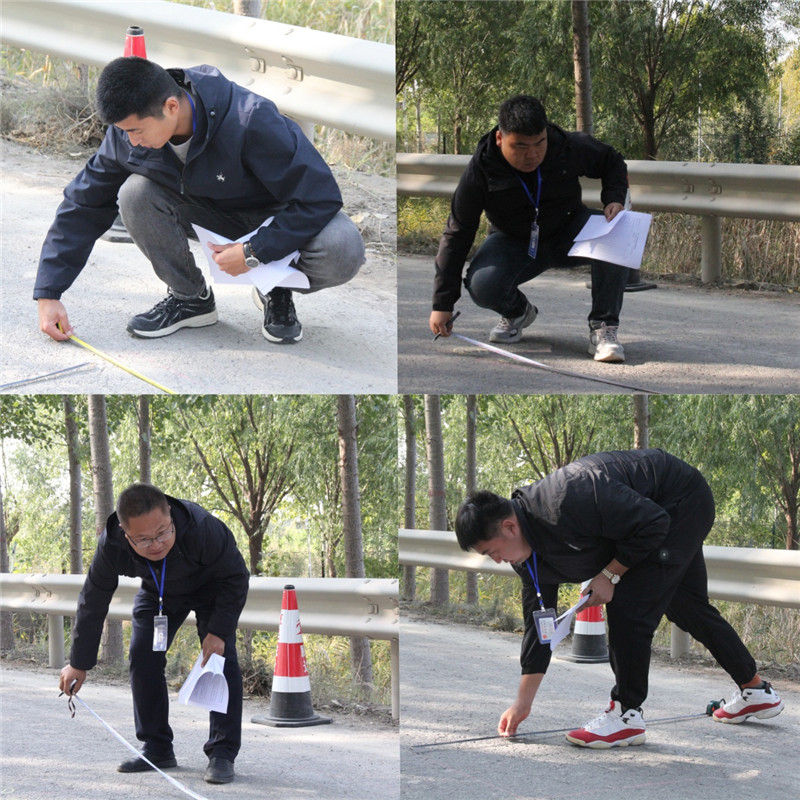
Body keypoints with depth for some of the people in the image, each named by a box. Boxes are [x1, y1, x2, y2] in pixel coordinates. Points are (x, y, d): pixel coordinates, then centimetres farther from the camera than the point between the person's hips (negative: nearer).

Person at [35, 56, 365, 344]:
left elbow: (320, 197, -29)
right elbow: (81, 207, -7)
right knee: (135, 193, -25)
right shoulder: (129, 130, -19)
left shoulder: (251, 122, -36)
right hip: (211, 212, 4)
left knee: (343, 253, -36)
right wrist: (48, 294, -12)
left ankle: (277, 291, -1)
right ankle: (190, 297, -2)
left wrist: (253, 252, -29)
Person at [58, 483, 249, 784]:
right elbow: (92, 602, -18)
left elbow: (235, 578, -26)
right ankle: (157, 750, 8)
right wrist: (79, 663, -11)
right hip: (157, 592, 3)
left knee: (221, 659, -17)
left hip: (210, 587, -3)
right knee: (143, 659, -6)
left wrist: (219, 631, -33)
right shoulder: (111, 546, -32)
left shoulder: (203, 529, -43)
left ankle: (222, 753, -12)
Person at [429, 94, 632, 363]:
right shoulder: (480, 169, -20)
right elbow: (456, 235, -15)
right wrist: (442, 304, -17)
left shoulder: (570, 147, -17)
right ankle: (517, 312, 7)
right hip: (514, 243, -1)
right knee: (481, 285, -32)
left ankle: (603, 328, -21)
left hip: (568, 233, 1)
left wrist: (614, 200, -18)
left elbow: (612, 162, 5)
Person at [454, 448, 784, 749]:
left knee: (627, 603, -18)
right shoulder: (528, 552, -7)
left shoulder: (569, 503, -38)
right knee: (687, 608, 21)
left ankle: (627, 714, -9)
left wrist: (610, 575, -22)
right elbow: (539, 621, 1)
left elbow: (653, 525, -30)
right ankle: (756, 691, 38)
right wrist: (522, 703, 0)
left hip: (682, 501, -10)